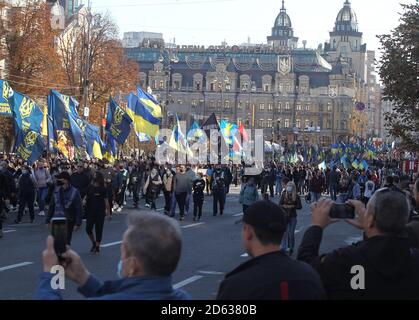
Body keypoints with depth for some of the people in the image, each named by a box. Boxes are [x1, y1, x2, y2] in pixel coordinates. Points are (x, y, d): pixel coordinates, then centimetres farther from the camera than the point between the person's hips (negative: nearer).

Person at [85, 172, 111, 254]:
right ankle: (93, 243, 24)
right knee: (88, 229, 1)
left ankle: (97, 246, 14)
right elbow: (86, 198, 12)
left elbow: (106, 201, -7)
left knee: (98, 229, 2)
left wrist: (108, 213, -9)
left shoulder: (103, 189, -7)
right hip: (91, 211, 4)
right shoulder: (90, 188, 5)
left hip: (100, 212, -4)